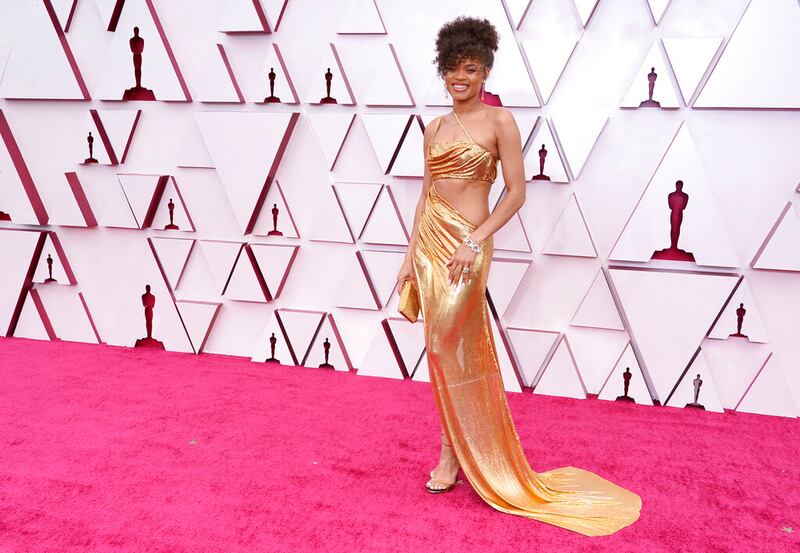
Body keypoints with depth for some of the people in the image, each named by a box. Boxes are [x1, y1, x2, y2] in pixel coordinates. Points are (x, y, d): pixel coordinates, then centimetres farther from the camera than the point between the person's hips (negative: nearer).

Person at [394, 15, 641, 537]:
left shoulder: (500, 121, -5)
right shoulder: (435, 127, 12)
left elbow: (516, 194, -8)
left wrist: (475, 242, -17)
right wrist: (411, 255, 12)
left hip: (465, 243, -6)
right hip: (428, 240, 6)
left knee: (451, 350, -2)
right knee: (444, 352, 11)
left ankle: (454, 456, 15)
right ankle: (455, 452, 25)